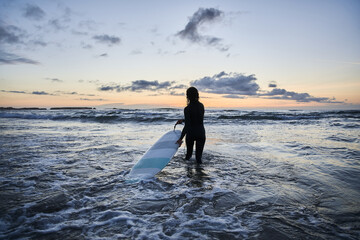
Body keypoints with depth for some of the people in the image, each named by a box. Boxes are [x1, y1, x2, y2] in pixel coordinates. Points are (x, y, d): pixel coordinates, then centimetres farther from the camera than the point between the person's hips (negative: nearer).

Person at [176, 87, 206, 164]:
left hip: (191, 133, -3)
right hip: (201, 133, 4)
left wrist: (180, 139, -18)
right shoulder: (201, 105, 2)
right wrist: (183, 120, 20)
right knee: (199, 155, 10)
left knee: (189, 153, 18)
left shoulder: (187, 109, -15)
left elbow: (187, 126, -20)